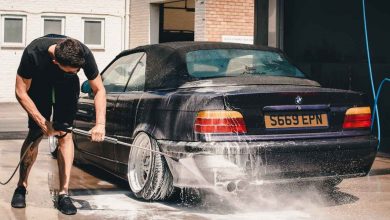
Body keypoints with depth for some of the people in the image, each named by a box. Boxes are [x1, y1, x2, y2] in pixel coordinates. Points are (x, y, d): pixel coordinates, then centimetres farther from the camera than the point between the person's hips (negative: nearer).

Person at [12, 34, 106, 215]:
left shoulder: (84, 54, -35)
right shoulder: (33, 53, -39)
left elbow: (99, 89, -21)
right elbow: (21, 92, -26)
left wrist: (100, 124, -31)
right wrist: (42, 121, -30)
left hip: (67, 86, 1)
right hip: (39, 83, -1)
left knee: (65, 134, -10)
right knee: (35, 134, -7)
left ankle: (63, 194, -8)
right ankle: (21, 187, 11)